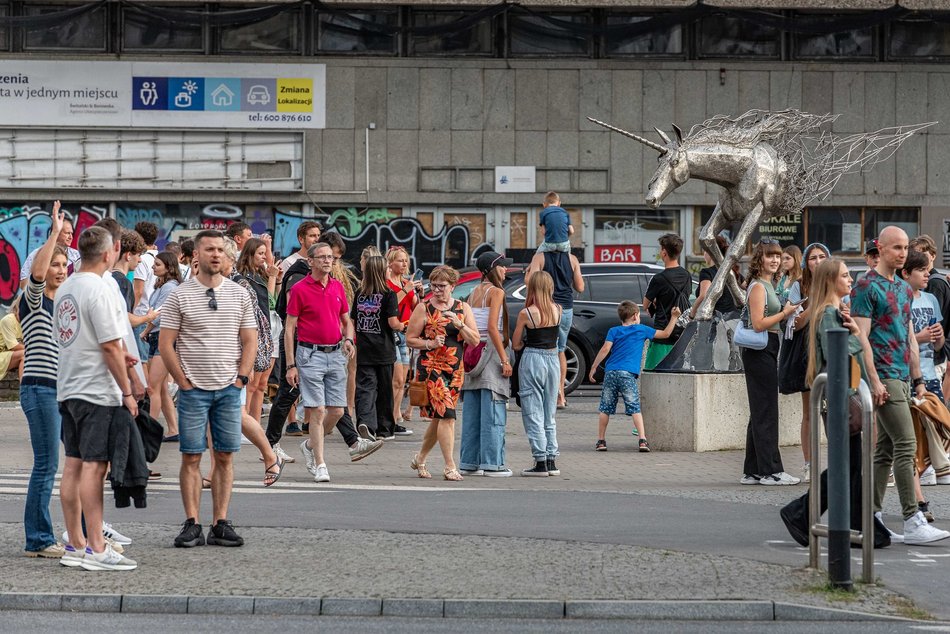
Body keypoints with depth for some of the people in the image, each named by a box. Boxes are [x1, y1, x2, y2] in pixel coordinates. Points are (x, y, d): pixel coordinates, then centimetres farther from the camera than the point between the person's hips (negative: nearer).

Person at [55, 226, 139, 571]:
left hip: (67, 389, 9)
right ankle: (96, 548, -7)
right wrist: (127, 392, -12)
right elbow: (110, 347, -17)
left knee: (73, 465, 9)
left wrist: (119, 357, 23)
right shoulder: (99, 290, -15)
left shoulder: (64, 289, 12)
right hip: (97, 391, -9)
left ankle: (76, 545, 13)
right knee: (93, 466, -8)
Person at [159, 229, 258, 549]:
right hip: (193, 389, -3)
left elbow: (250, 341, 10)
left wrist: (240, 378, 0)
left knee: (225, 457, 3)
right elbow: (165, 344, -2)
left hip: (229, 389, 3)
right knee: (191, 457, -2)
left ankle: (221, 523, 7)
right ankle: (192, 525, 1)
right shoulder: (180, 296, -2)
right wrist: (184, 381, -5)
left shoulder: (239, 295, 8)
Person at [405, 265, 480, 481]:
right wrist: (430, 344, -15)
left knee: (439, 418, 11)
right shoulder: (424, 308, 0)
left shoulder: (463, 308, 9)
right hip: (431, 367, -5)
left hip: (456, 369, 5)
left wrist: (459, 325, -11)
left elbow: (475, 341, 4)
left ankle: (420, 459, 30)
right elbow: (410, 339, 2)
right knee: (446, 415, -15)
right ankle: (450, 467, -14)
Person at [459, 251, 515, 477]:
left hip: (472, 354, 8)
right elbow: (492, 327, -16)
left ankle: (468, 462, 11)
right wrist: (505, 360, -17)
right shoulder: (496, 292, -8)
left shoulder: (474, 293, 15)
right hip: (490, 353, -8)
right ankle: (492, 464, -5)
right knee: (493, 413, -5)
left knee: (471, 413, 9)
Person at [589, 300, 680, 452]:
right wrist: (674, 317, 30)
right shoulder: (642, 330, 11)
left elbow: (605, 349, -1)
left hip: (610, 372, 2)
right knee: (635, 408, -4)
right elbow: (665, 334, 19)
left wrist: (594, 367, 1)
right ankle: (642, 440, -14)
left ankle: (601, 440, 11)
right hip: (628, 374, -2)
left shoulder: (613, 331, 13)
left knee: (605, 408, 8)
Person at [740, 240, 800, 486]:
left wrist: (786, 313, 10)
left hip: (767, 352, 10)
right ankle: (770, 470, -4)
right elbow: (758, 324, -20)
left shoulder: (767, 285, 18)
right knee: (766, 413, -7)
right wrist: (784, 313, -12)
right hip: (760, 352, -10)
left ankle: (753, 471, 15)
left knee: (760, 413, 11)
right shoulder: (758, 286, -12)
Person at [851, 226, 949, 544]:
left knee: (885, 449, 9)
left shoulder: (904, 288, 18)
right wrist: (874, 380, -18)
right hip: (883, 377, -9)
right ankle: (912, 523, -13)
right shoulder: (866, 287, -8)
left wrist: (918, 378, 18)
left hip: (902, 377, 9)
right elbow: (861, 337, -13)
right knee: (906, 444, -13)